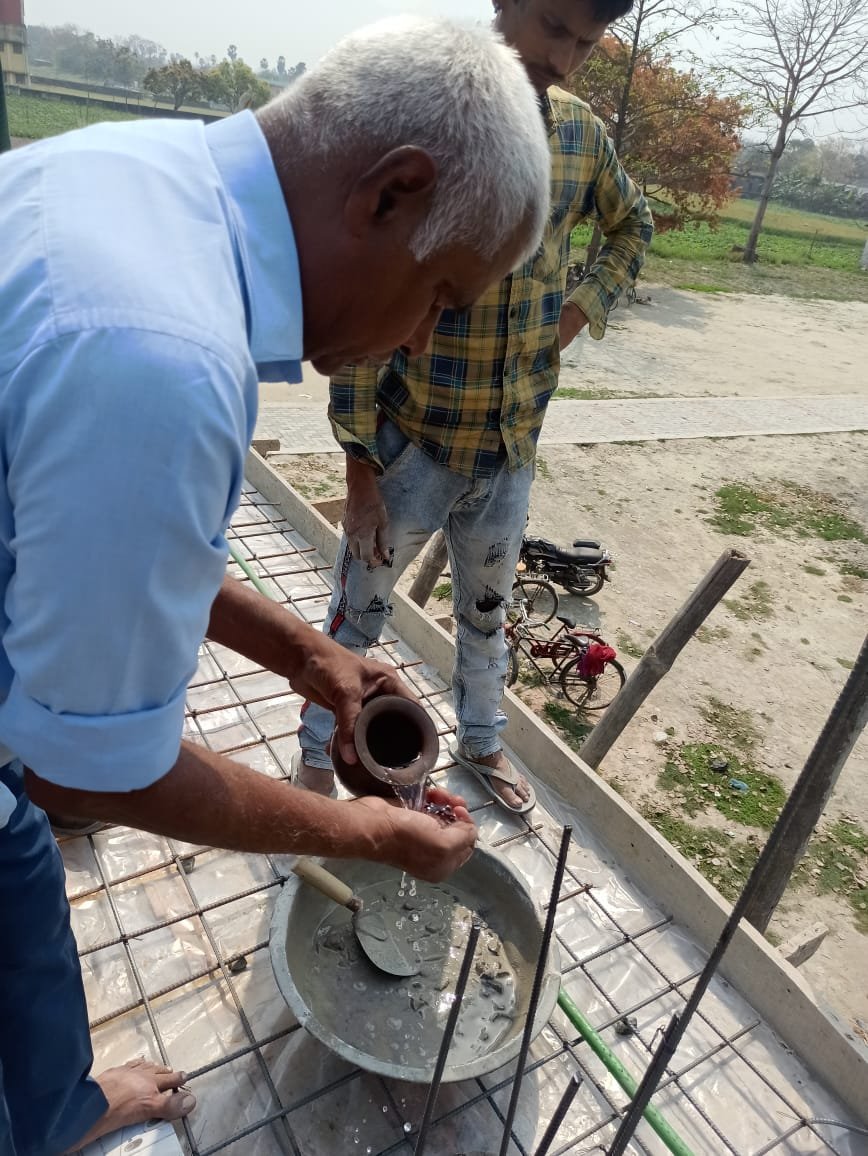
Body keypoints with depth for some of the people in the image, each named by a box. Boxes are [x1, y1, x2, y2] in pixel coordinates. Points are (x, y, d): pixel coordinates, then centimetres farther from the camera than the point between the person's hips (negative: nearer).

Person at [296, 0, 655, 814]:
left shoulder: (581, 132, 1)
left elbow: (632, 225, 22)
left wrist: (583, 309, 4)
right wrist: (361, 469, -16)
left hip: (513, 448, 5)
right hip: (411, 443, -4)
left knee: (487, 608, 21)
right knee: (358, 611, 11)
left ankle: (480, 742, 45)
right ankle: (316, 754, 34)